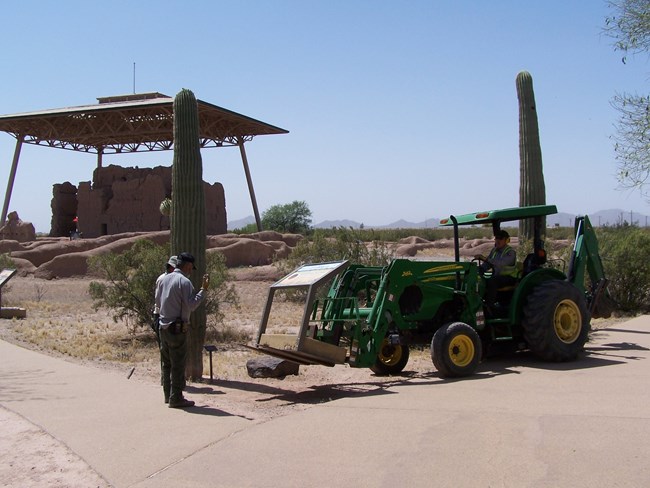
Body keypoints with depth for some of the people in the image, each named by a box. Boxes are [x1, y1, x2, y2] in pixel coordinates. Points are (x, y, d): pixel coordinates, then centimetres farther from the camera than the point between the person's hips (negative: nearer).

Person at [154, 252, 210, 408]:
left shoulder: (164, 279, 10)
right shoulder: (184, 281, -13)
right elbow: (191, 305, -17)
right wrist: (203, 289, -12)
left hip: (163, 326, 8)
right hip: (178, 328, -8)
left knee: (166, 363, 15)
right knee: (178, 364, -3)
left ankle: (168, 395, 22)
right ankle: (176, 398, -1)